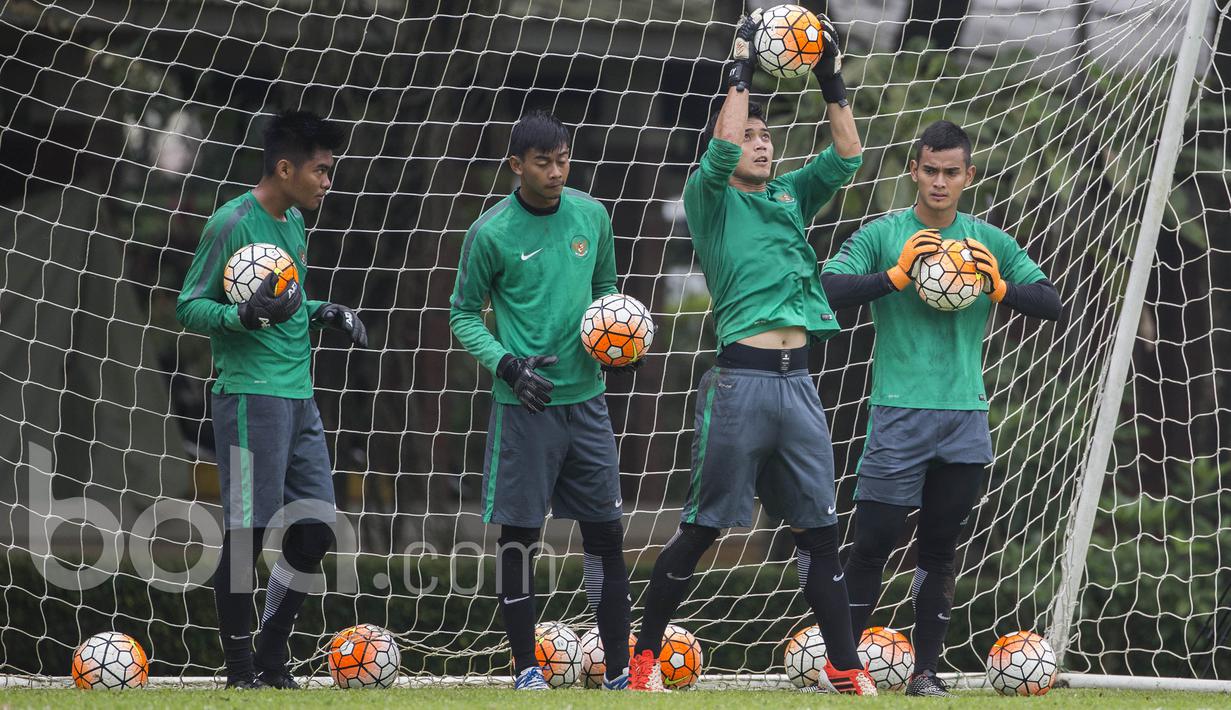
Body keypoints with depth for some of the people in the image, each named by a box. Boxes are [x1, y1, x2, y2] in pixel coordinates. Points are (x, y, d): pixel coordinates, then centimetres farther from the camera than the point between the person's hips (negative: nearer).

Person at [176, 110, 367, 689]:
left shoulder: (293, 220, 15)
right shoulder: (232, 223, -11)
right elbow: (188, 307, -10)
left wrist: (325, 312, 11)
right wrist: (246, 315, -26)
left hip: (298, 397, 9)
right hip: (251, 396, -9)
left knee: (315, 530, 7)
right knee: (247, 532, -6)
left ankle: (272, 661, 18)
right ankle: (241, 674, 0)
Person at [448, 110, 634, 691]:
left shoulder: (592, 215, 4)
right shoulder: (490, 233, -8)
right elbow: (464, 315, 0)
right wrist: (506, 364, -15)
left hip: (586, 397, 4)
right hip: (524, 403, -4)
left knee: (605, 532, 4)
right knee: (519, 534, 0)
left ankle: (619, 672, 8)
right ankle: (525, 667, 11)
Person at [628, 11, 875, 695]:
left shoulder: (792, 196, 18)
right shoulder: (711, 198, 3)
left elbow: (847, 158, 9)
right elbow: (722, 150, -16)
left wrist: (832, 81, 3)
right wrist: (742, 72, -11)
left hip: (799, 383, 5)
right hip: (742, 381, -5)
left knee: (820, 529, 6)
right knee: (703, 527, -1)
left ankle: (846, 668, 8)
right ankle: (647, 652, 9)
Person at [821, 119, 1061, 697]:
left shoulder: (989, 242, 10)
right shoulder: (882, 235, 1)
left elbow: (1051, 303, 8)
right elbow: (825, 291, -11)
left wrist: (1002, 288, -10)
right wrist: (896, 276, -20)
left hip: (966, 414, 3)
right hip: (900, 414, -3)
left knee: (940, 547, 7)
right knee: (874, 541, -6)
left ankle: (926, 669, 12)